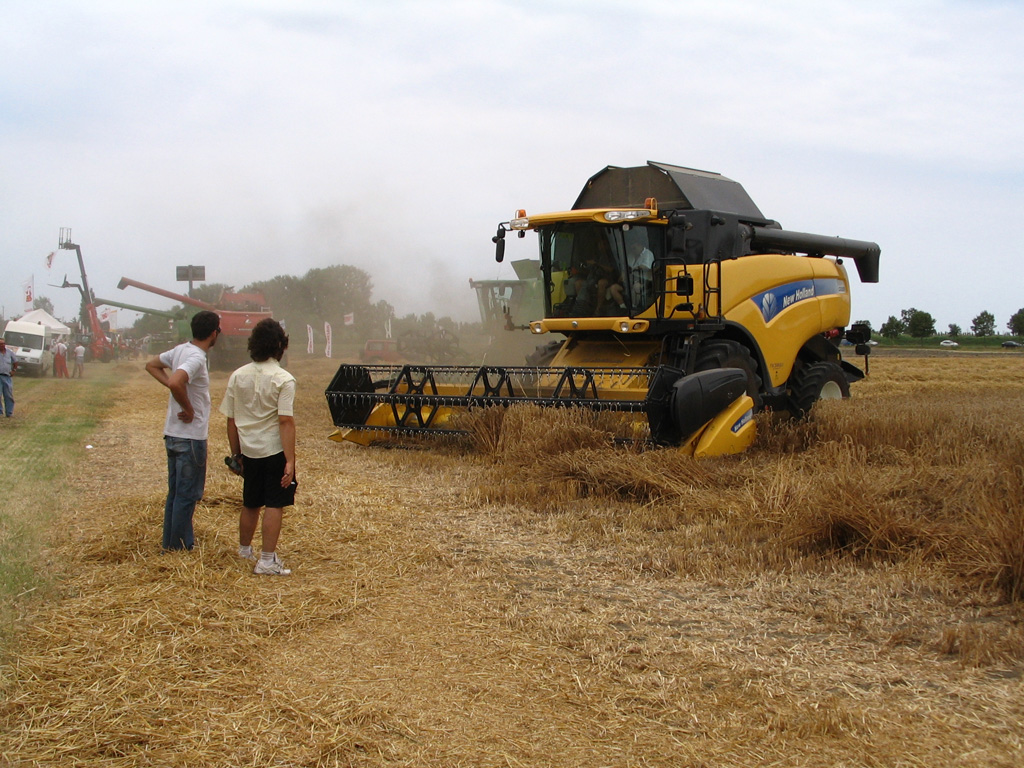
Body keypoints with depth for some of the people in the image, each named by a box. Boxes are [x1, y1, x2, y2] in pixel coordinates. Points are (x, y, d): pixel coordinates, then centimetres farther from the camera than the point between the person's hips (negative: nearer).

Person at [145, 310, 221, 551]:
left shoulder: (181, 350, 6)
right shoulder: (196, 358, -21)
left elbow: (152, 365, 20)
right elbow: (176, 382, -38)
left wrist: (173, 386, 8)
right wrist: (189, 409, -22)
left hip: (172, 434, 9)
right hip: (191, 437, -9)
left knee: (175, 493, 16)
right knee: (187, 495, 1)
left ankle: (171, 543, 25)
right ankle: (178, 547, 8)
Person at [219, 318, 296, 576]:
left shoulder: (238, 376, 2)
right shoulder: (283, 379, -14)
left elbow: (231, 420, 5)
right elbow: (286, 421, -18)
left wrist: (236, 453, 16)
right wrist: (290, 461, -17)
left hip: (249, 451, 5)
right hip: (274, 450, -5)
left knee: (250, 504, 19)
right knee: (274, 505, 1)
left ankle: (244, 550, 35)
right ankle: (267, 560, -1)